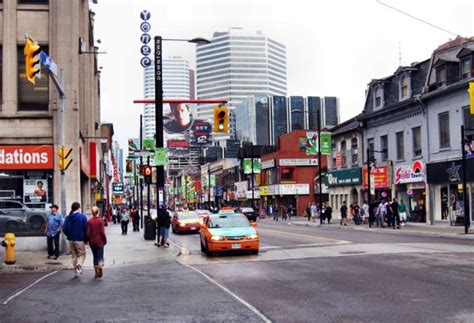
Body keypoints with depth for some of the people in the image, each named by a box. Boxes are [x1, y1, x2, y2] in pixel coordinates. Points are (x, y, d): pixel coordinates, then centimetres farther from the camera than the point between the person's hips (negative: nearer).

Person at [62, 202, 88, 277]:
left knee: (74, 255, 15)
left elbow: (64, 229, 0)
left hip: (71, 240, 4)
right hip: (80, 240, -4)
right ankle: (79, 264, -22)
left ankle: (77, 271, 16)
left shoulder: (68, 217, 1)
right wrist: (86, 239, 1)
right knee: (82, 254, 7)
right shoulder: (82, 217, -11)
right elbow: (85, 229, -12)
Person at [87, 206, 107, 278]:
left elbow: (88, 232, -4)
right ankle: (100, 266, -28)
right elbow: (102, 231, -12)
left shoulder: (89, 221, -1)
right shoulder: (100, 220, -8)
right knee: (100, 256, 3)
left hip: (92, 242, 3)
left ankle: (97, 272, 13)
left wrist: (89, 239, 9)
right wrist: (105, 240, -2)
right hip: (99, 241, -3)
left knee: (95, 256, 13)